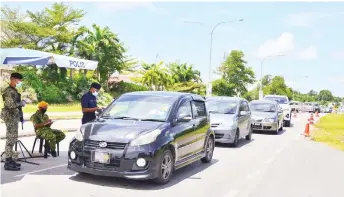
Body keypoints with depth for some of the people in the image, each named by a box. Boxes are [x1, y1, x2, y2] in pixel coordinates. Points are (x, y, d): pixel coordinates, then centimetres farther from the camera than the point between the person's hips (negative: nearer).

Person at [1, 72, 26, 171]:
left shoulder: (13, 90, 16)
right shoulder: (9, 91, -15)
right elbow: (11, 105, -24)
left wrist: (21, 102, 8)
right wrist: (21, 103, -12)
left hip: (14, 117, 10)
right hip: (10, 117, -10)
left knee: (13, 139, 13)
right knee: (10, 139, -8)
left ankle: (10, 160, 20)